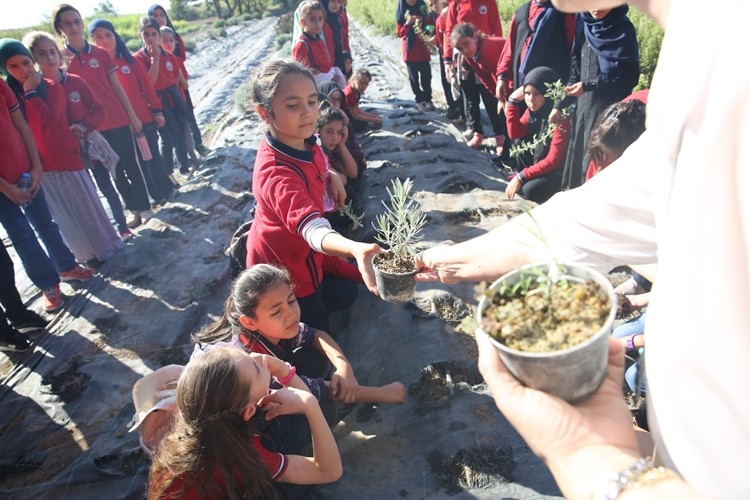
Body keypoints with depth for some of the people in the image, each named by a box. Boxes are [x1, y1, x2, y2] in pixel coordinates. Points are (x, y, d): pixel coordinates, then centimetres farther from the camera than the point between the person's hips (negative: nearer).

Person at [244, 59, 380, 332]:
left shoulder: (305, 142, -14)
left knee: (346, 293, 25)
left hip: (301, 249, 8)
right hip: (283, 268, -8)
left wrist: (331, 176, -3)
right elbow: (311, 227, -61)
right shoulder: (275, 173, -43)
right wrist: (355, 248, -79)